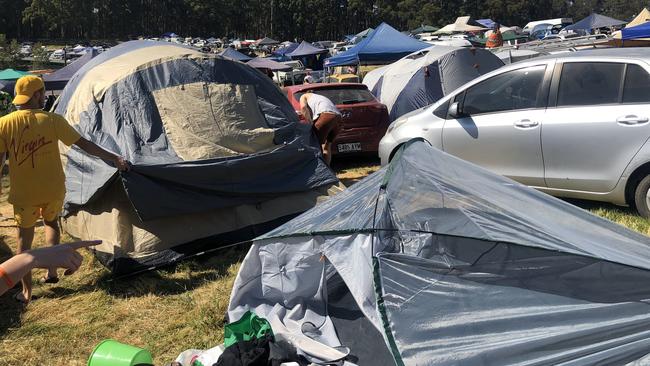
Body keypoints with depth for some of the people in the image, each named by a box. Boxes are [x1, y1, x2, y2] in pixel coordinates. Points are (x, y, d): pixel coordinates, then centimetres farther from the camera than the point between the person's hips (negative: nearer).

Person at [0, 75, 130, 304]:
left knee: (24, 237, 12)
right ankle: (51, 271, 25)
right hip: (53, 190, 1)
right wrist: (114, 159, -2)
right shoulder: (52, 120, -9)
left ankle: (27, 292, 16)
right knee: (51, 222, 28)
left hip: (23, 194, -1)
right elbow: (84, 144, -8)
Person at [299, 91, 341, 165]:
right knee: (327, 146, 20)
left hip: (326, 115, -7)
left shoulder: (304, 96, 26)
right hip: (338, 116, 7)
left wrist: (309, 123, 5)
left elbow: (303, 107, 2)